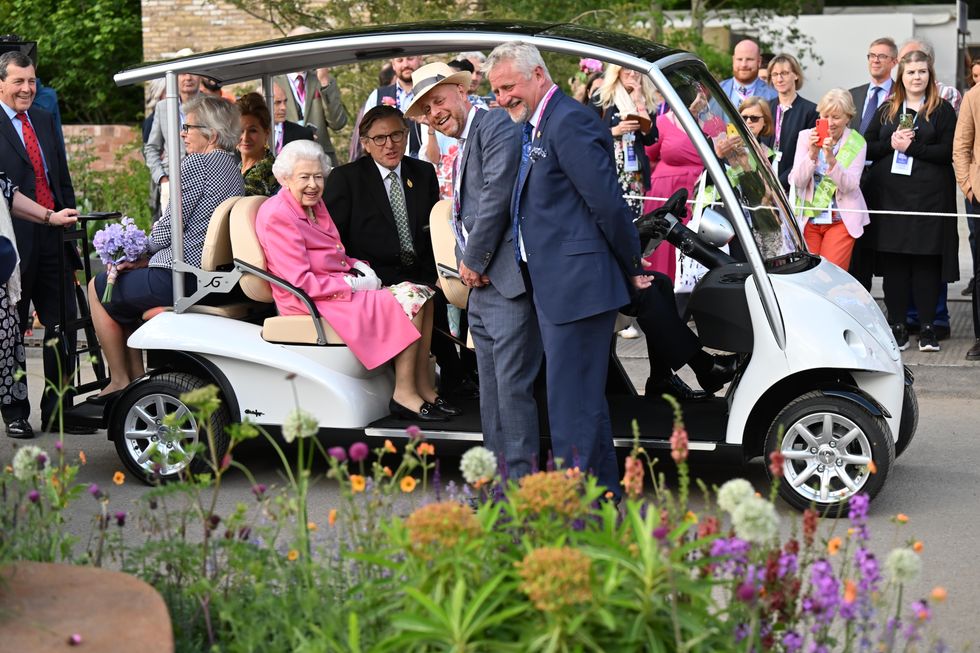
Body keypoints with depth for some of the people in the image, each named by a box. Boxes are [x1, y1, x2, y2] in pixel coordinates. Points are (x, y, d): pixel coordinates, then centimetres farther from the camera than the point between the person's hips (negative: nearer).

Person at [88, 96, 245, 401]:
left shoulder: (196, 163, -13)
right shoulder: (234, 168, 15)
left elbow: (169, 227, -15)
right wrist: (144, 258, 12)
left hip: (180, 279, -9)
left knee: (99, 288, 12)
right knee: (128, 279, 29)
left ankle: (120, 381, 15)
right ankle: (137, 375, 27)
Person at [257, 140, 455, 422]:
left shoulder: (315, 205, 14)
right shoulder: (278, 216, -15)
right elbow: (301, 282, -20)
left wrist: (359, 267, 3)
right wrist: (352, 284, -17)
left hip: (343, 287, 10)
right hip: (311, 302, -9)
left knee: (422, 293, -3)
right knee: (409, 301, -20)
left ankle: (423, 387, -5)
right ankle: (404, 394, -17)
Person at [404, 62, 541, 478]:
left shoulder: (497, 126, -8)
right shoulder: (464, 147, 23)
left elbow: (497, 197, -16)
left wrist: (474, 262, -9)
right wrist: (466, 264, 8)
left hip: (508, 281, -10)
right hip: (481, 287, 10)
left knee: (512, 388, -11)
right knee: (491, 393, 12)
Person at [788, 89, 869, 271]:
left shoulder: (857, 143, -3)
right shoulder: (805, 136, 1)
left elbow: (849, 185, -13)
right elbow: (796, 181, -7)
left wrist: (831, 159, -28)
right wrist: (812, 154, -23)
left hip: (841, 220, -1)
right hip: (807, 219, 2)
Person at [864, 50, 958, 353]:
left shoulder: (942, 110, 5)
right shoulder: (886, 110, 15)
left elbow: (948, 152, -6)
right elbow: (867, 147, 10)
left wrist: (911, 147, -13)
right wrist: (890, 144, -8)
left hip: (929, 197, -3)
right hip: (890, 195, 3)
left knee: (927, 259, -3)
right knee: (893, 261, 1)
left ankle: (927, 327, 3)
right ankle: (897, 325, 8)